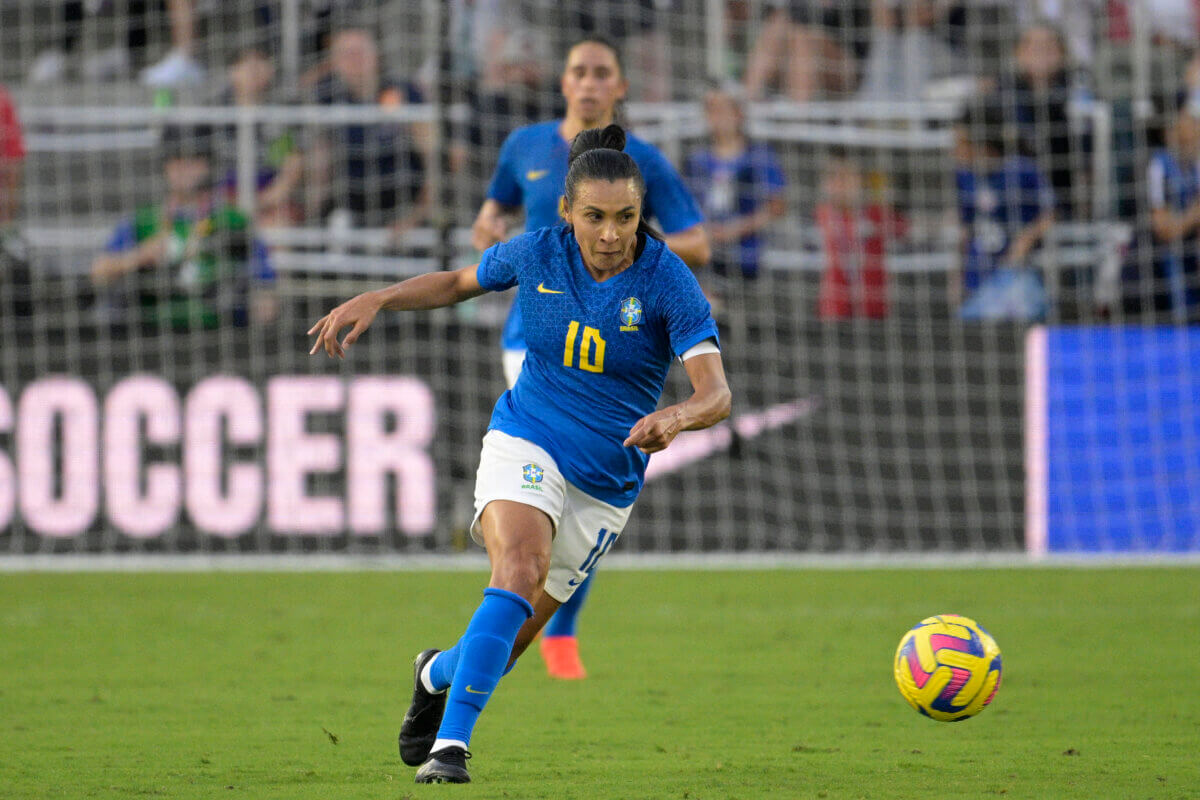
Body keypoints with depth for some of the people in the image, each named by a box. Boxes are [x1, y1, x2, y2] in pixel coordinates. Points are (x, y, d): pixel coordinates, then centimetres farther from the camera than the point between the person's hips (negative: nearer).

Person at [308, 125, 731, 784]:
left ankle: (439, 673, 42)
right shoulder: (537, 254, -8)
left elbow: (716, 394, -23)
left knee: (508, 642, 6)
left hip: (605, 484, 1)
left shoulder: (667, 281, -15)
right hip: (525, 442, -1)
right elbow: (457, 283, 13)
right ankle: (449, 743, -33)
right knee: (521, 567, -32)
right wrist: (375, 301, -2)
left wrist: (675, 418, -45)